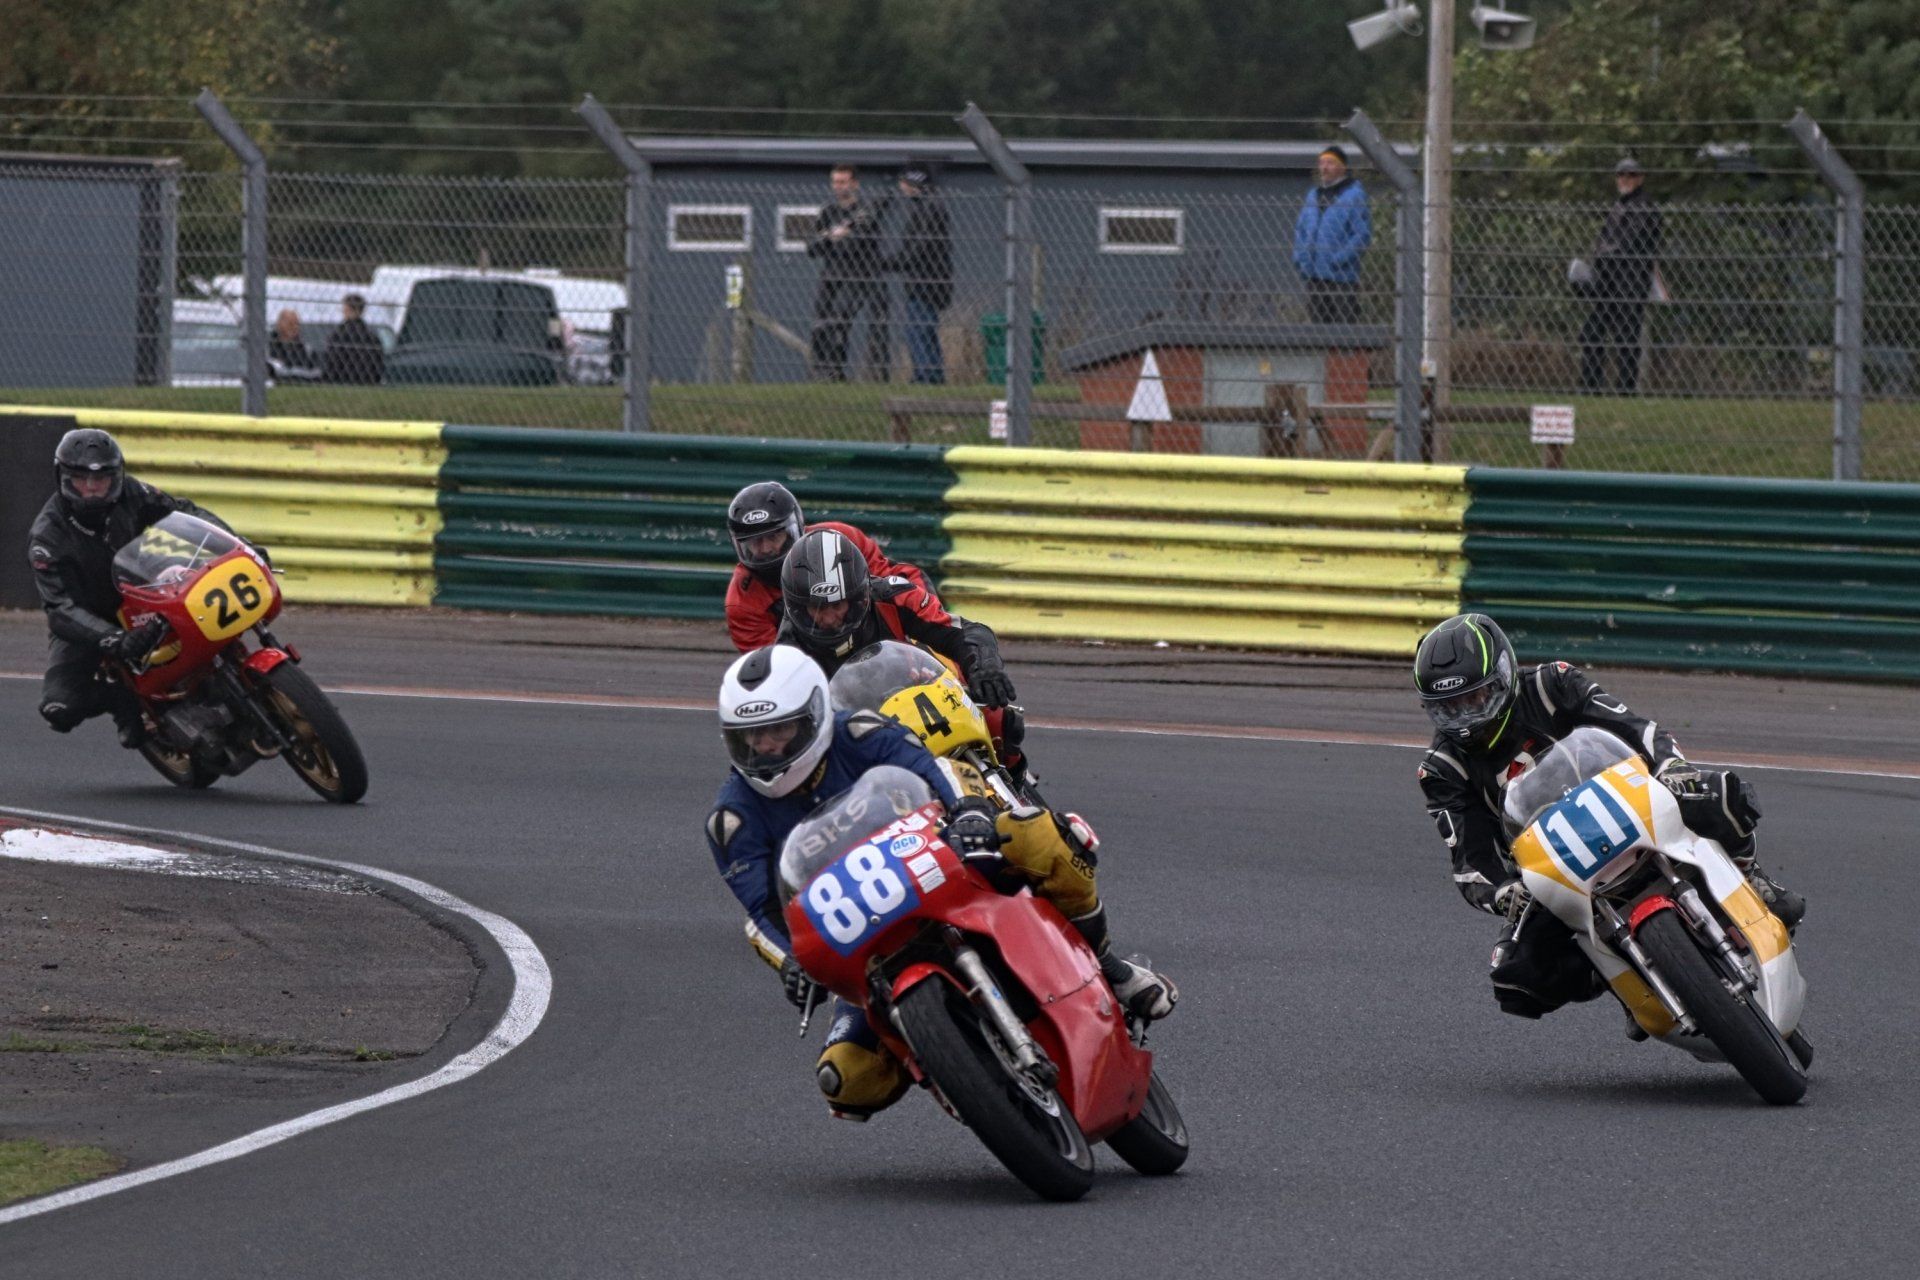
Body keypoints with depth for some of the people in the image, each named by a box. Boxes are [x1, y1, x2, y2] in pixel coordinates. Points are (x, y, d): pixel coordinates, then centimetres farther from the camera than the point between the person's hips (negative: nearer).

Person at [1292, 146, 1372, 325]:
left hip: (1342, 278, -7)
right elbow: (1300, 228, 23)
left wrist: (1340, 258, -17)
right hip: (1314, 277, 7)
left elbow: (1363, 235, -11)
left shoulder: (1354, 196, -6)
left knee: (1344, 323, -9)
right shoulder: (1313, 195, 17)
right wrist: (1299, 256, 7)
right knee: (1318, 322, 10)